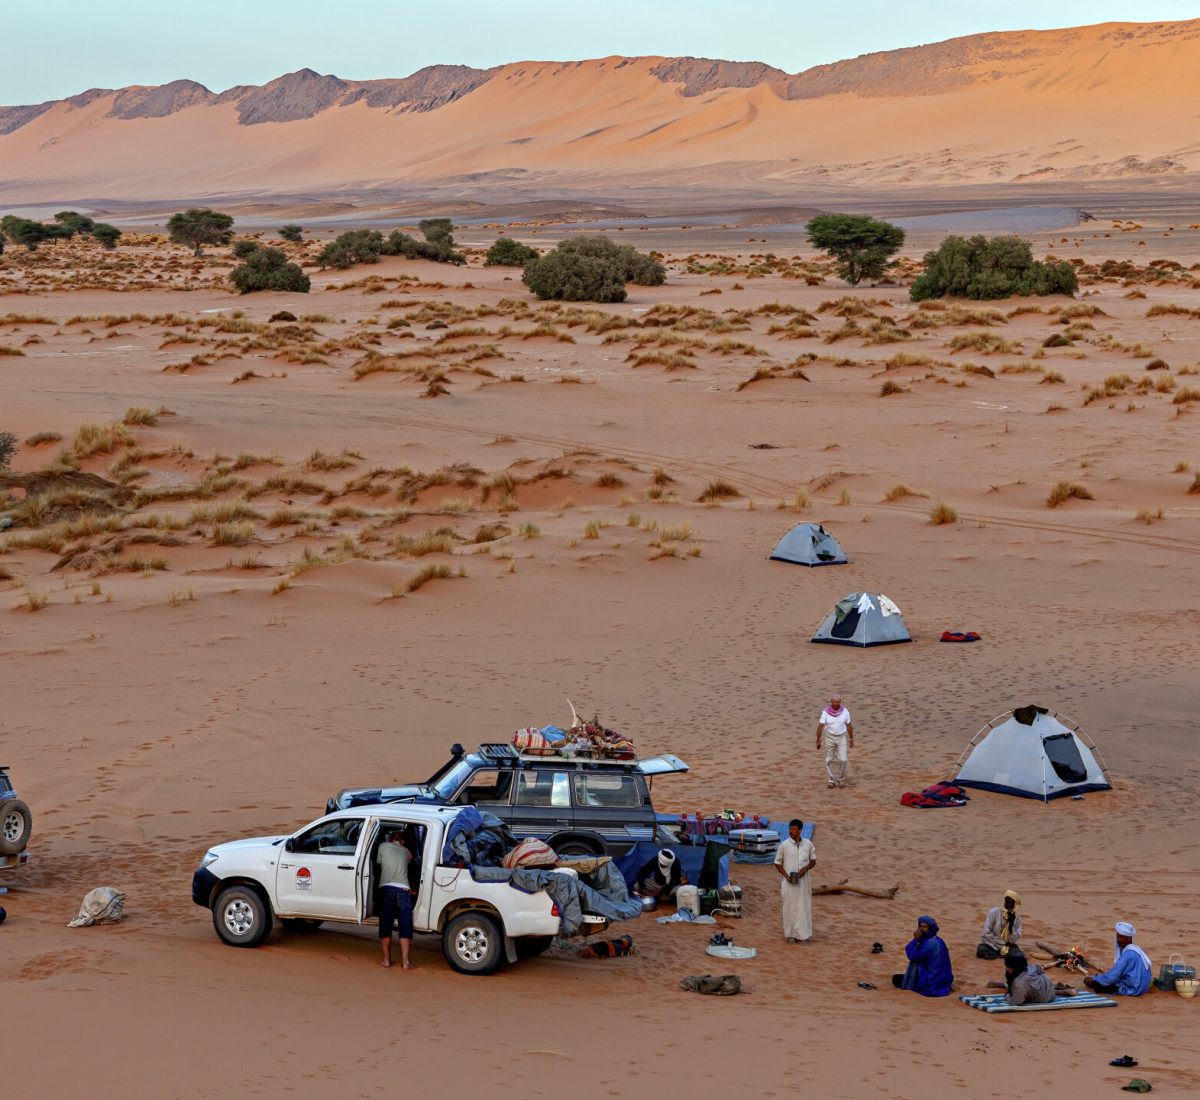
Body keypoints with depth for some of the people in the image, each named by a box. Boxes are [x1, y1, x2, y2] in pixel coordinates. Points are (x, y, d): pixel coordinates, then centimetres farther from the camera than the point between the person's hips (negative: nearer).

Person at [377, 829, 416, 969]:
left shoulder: (383, 847, 14)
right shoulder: (405, 851, 19)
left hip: (386, 888, -1)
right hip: (403, 890, 1)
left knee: (385, 926, 9)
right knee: (405, 927, 1)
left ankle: (387, 959, 11)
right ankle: (405, 961, -5)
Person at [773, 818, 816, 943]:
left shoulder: (808, 844, 1)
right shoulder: (784, 845, -6)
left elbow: (813, 861, 9)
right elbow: (777, 863, 0)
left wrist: (805, 869, -11)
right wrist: (786, 876, -12)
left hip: (803, 880, 2)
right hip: (789, 881, -2)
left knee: (803, 906, 6)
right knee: (790, 906, 2)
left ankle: (801, 933, 16)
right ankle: (790, 934, 11)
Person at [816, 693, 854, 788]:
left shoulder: (845, 711, -10)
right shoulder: (825, 712, -14)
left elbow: (849, 725, -1)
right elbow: (820, 726, -11)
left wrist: (851, 739, 4)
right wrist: (818, 741, -11)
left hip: (842, 738, 0)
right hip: (829, 737, 0)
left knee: (843, 760, -6)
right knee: (829, 760, 4)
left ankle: (841, 779, 14)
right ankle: (831, 779, 20)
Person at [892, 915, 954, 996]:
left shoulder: (929, 944, -24)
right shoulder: (938, 941, 5)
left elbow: (913, 956, -19)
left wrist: (915, 939, -18)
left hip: (929, 982, -8)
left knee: (896, 979, 1)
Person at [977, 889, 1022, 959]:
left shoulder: (1017, 918, -4)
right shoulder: (994, 912, -13)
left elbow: (1013, 940, -11)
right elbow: (986, 934, -15)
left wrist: (1011, 923, -24)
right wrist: (1003, 943, -17)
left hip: (1005, 945, 1)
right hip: (990, 944, -1)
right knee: (981, 951, -36)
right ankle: (1005, 953, -22)